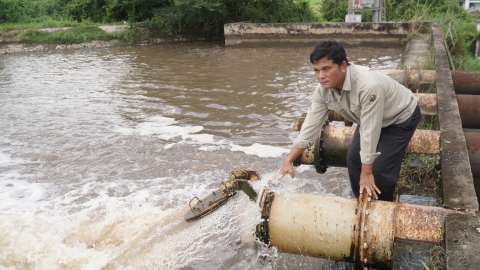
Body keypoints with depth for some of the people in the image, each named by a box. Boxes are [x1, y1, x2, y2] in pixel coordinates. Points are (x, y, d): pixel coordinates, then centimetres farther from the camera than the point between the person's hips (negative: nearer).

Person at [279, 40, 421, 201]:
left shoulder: (368, 86, -43)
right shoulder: (323, 89, -20)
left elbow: (369, 132, -37)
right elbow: (311, 126, -14)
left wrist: (367, 173, -29)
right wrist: (288, 161, -18)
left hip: (401, 117, -6)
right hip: (369, 118, 7)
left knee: (380, 168, -12)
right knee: (353, 159, 2)